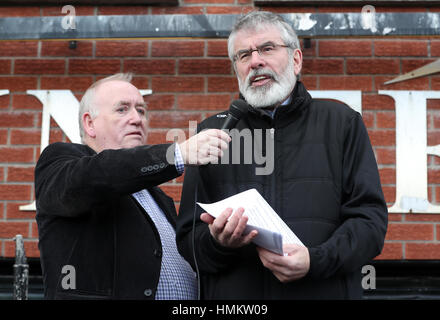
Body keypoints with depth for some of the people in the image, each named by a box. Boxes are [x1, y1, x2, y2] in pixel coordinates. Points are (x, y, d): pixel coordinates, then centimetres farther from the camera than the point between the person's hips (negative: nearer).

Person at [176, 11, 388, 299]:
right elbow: (188, 240, 5)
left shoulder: (341, 122, 4)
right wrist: (218, 243, -16)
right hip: (234, 299, 1)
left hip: (325, 291, -1)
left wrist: (315, 261, -17)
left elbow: (370, 217, -2)